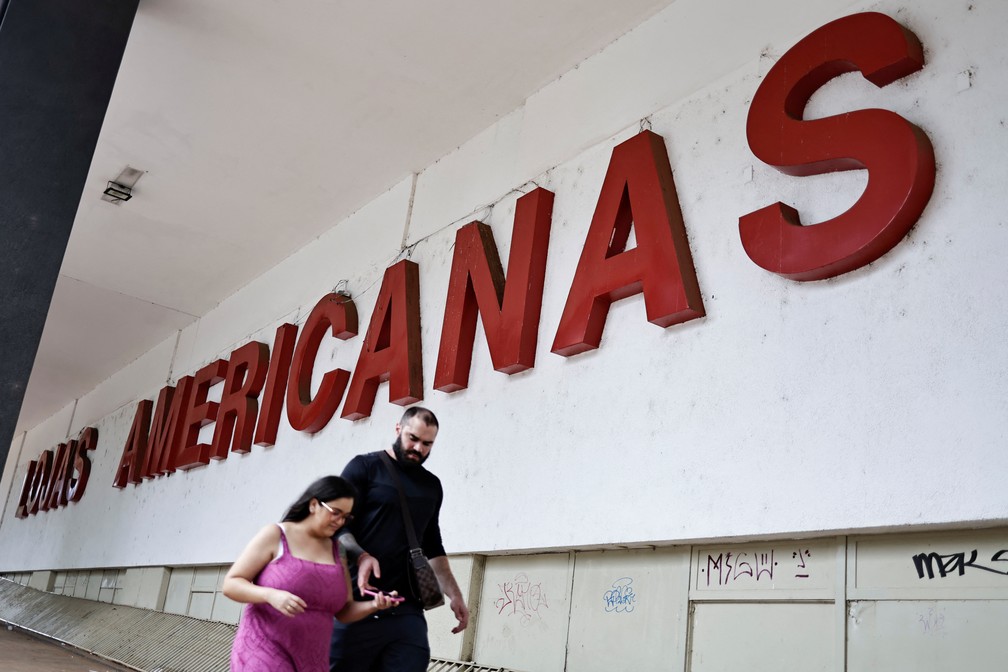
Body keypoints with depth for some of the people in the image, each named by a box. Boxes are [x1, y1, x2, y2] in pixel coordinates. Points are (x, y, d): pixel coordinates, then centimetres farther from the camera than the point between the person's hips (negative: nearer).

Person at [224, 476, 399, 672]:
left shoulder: (338, 552, 8)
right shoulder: (274, 535, -4)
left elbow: (343, 611, 11)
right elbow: (230, 584, -7)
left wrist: (373, 606, -9)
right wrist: (270, 595, -24)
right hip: (265, 653, -5)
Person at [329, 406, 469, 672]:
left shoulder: (431, 485, 20)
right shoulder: (364, 467, 4)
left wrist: (454, 594, 16)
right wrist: (361, 556, -24)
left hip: (407, 609, 4)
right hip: (357, 602, -4)